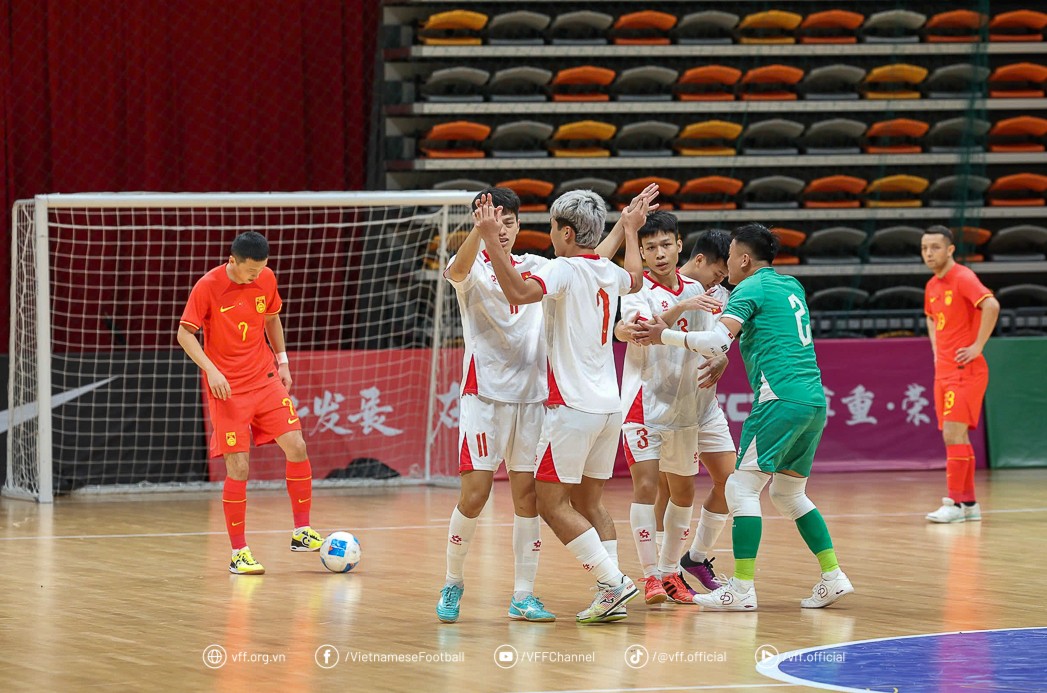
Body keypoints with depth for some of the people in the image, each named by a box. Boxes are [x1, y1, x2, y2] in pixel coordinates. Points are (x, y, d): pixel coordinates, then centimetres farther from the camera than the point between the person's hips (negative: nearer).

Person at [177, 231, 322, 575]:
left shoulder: (266, 279, 1)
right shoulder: (208, 287, -13)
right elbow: (185, 334, -10)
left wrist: (282, 360, 14)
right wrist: (211, 370, -22)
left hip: (265, 379, 4)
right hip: (227, 388, -4)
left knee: (296, 446, -7)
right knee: (238, 468, -8)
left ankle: (302, 532, 6)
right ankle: (238, 553, 3)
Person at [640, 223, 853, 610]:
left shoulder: (750, 289, -4)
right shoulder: (791, 286, 20)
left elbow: (717, 342, -17)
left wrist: (666, 336, -7)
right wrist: (722, 360, 30)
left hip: (781, 400, -8)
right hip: (814, 400, 8)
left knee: (742, 488, -6)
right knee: (788, 493, 19)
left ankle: (741, 589, -12)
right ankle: (833, 577, 12)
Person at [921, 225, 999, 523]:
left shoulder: (963, 278, -12)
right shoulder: (932, 286, 14)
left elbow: (991, 305, -28)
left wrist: (978, 346, -24)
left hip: (965, 371, -9)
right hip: (943, 371, 9)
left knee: (953, 434, -14)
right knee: (956, 436, 9)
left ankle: (955, 504, -13)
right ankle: (969, 503, 14)